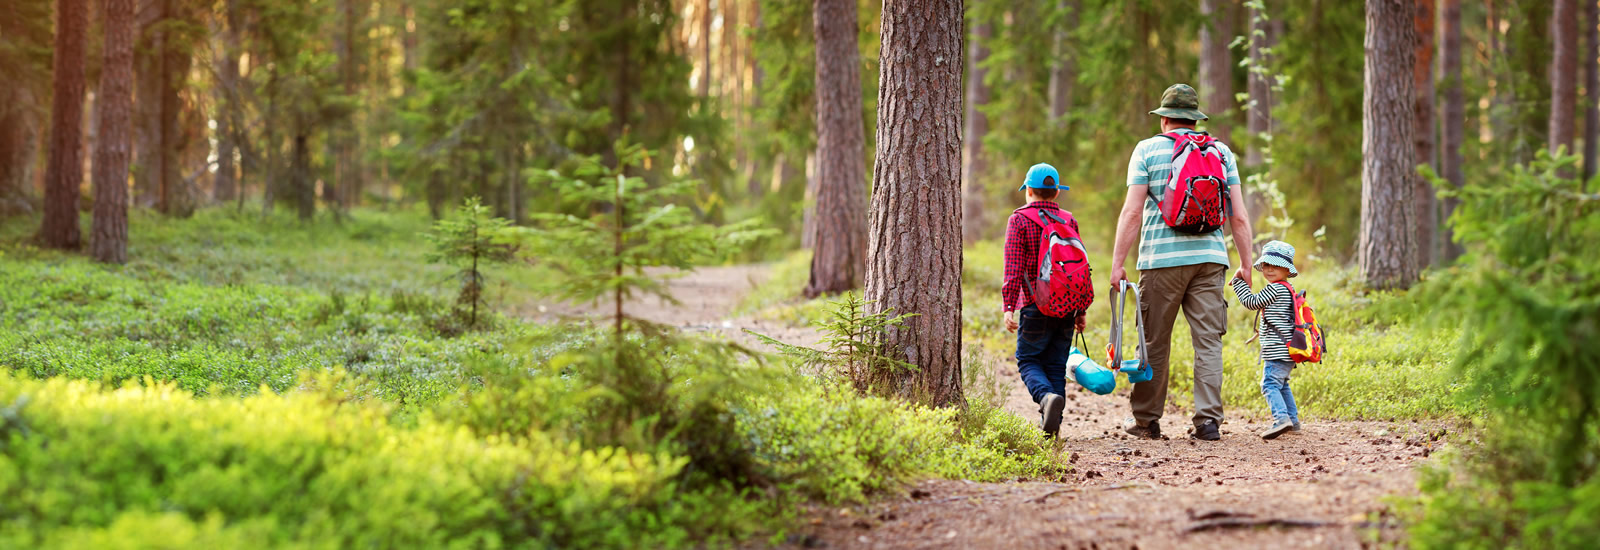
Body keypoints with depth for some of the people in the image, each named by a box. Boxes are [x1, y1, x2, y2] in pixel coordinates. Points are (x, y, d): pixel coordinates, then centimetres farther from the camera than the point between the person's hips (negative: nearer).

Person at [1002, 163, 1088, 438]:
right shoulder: (1069, 221, 11)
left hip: (1036, 305, -4)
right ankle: (1052, 424, 5)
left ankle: (1047, 396, -23)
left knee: (1028, 360, 5)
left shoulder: (1019, 220, -2)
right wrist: (1080, 310, 17)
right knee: (1056, 364, 9)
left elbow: (1013, 268, -10)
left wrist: (1008, 306, -10)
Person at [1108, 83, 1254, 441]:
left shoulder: (1148, 150, 2)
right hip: (1210, 257, 2)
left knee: (1154, 342, 7)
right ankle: (1208, 421, -4)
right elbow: (1239, 217, 6)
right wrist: (1246, 264, 12)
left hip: (1162, 258, -2)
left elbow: (1132, 212, -4)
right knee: (1208, 341, 2)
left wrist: (1117, 264, -3)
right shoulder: (1222, 152, 10)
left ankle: (1146, 420, 14)